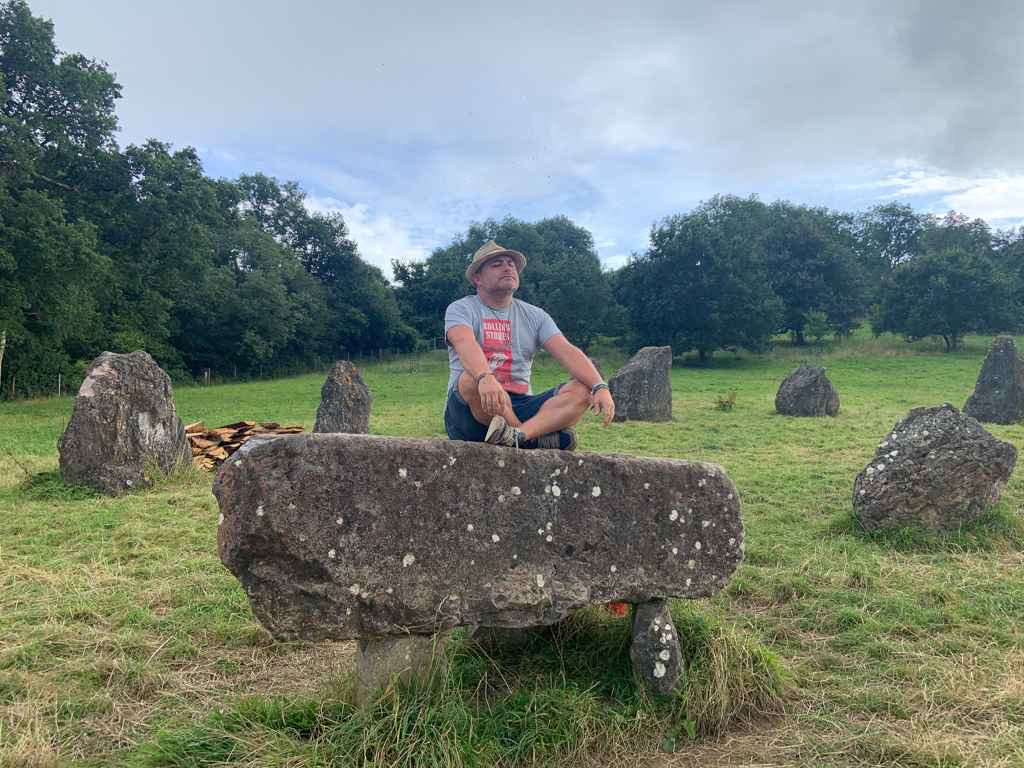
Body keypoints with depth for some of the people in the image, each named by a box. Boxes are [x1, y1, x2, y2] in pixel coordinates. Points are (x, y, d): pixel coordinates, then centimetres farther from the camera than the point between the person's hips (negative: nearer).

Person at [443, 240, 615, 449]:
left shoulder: (534, 316, 14)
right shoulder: (461, 309, 2)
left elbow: (568, 352, -1)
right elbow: (465, 344, -21)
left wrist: (600, 387, -19)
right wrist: (485, 377, -44)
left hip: (519, 410, 4)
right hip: (470, 412, -4)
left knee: (582, 390, -17)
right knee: (472, 379, -36)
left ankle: (517, 435, -41)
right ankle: (535, 439, -21)